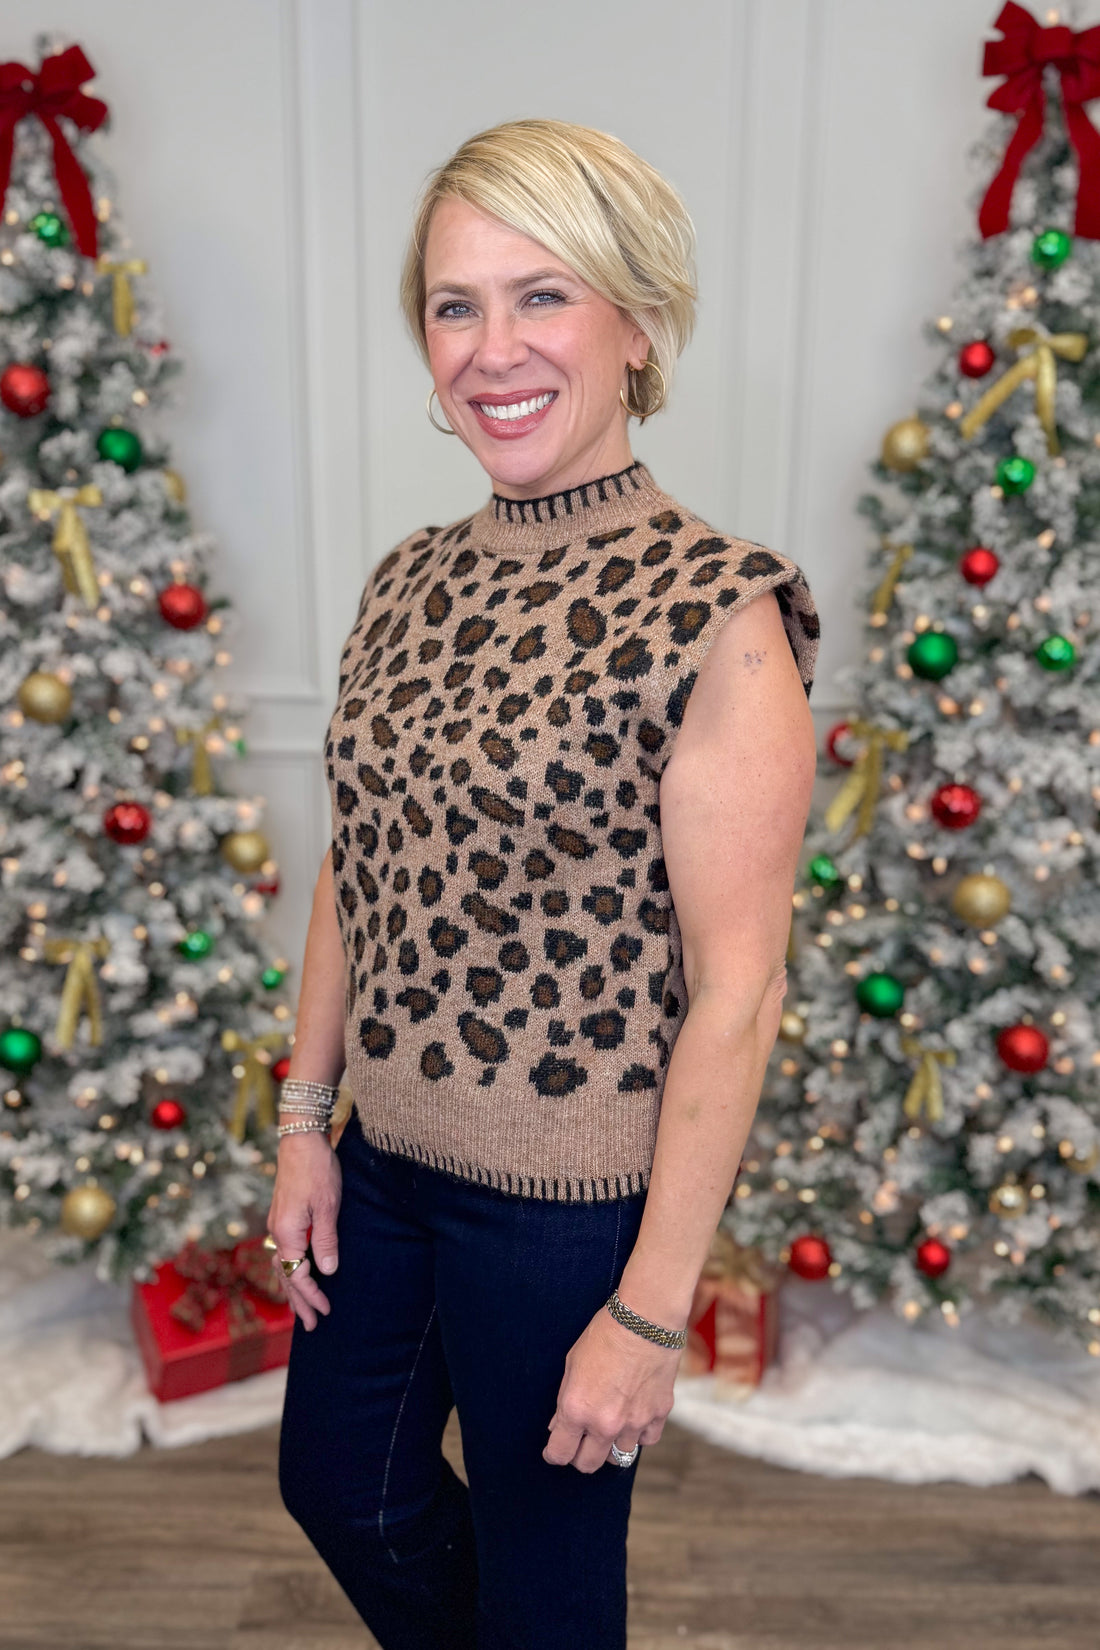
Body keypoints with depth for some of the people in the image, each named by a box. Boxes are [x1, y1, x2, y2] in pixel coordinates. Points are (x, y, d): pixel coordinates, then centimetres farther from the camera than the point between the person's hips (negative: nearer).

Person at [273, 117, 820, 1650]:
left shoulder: (716, 612, -19)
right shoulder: (410, 581, 2)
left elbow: (737, 992, -19)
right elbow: (352, 874, 8)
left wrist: (651, 1311, -16)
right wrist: (308, 1124, 8)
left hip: (568, 1204, -7)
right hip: (386, 1160, 7)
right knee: (337, 1480, 27)